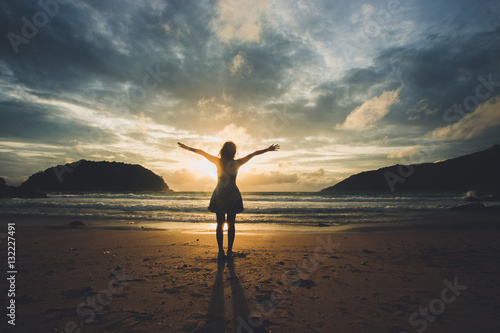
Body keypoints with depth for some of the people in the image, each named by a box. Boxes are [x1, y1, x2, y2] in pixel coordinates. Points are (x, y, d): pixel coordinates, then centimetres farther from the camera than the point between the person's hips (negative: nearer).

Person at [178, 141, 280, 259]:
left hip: (219, 196, 1)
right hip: (233, 195, 0)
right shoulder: (237, 163, -4)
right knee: (231, 224, 7)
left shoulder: (218, 161, -3)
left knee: (220, 224, 6)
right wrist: (268, 149, 15)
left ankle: (221, 251, 6)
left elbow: (201, 152, 8)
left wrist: (187, 148, 20)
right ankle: (229, 251, 9)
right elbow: (254, 153, 6)